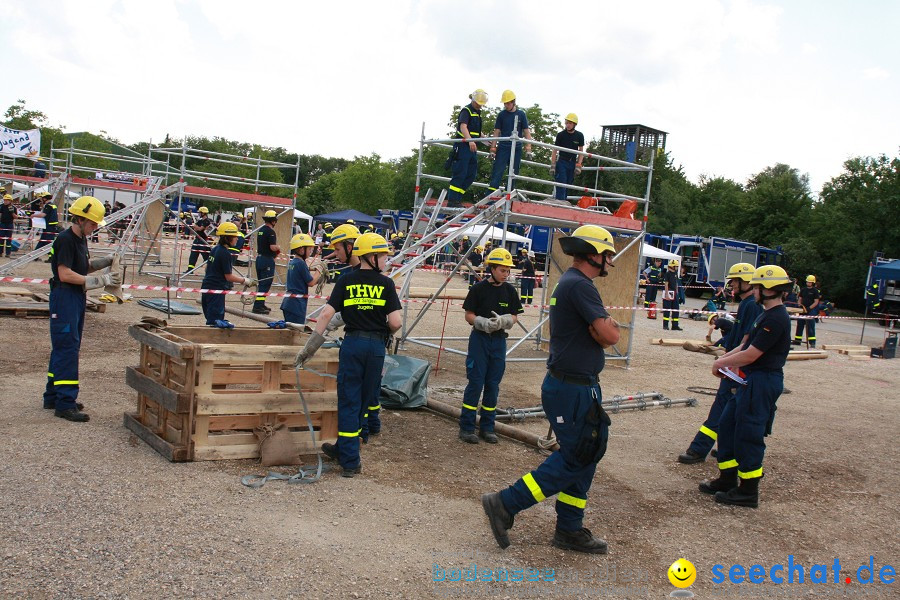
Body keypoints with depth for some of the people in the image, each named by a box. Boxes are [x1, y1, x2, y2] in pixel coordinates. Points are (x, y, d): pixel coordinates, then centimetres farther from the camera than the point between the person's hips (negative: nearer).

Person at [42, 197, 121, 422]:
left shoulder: (81, 239, 13)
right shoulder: (65, 239, -15)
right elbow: (65, 274, -21)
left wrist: (104, 262, 5)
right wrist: (99, 280, -21)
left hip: (77, 298, 10)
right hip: (64, 298, -10)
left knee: (62, 349, 15)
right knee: (67, 349, -11)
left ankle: (53, 397, 24)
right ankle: (65, 403, -10)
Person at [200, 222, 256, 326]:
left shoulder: (215, 249, 11)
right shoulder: (225, 253, -16)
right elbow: (229, 276, -15)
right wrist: (245, 280, -4)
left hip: (207, 286, 9)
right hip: (216, 290, -9)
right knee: (215, 320, -7)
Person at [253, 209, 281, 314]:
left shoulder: (260, 230, 12)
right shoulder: (270, 231, -16)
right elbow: (272, 247, -24)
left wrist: (275, 251, 19)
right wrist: (278, 247, -2)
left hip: (259, 257, 9)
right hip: (267, 260, -9)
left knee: (261, 283, 16)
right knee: (266, 283, -5)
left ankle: (260, 304, 22)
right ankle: (258, 306, -7)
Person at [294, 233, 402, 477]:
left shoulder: (346, 280, 2)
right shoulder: (386, 283, -2)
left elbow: (327, 314, -5)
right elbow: (395, 322, -9)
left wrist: (310, 346, -1)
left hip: (352, 342, 0)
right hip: (377, 345, 0)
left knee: (349, 401, 6)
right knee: (365, 400, 16)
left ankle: (350, 461, 7)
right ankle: (343, 448, 29)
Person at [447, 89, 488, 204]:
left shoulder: (477, 112, 20)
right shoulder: (466, 110, -8)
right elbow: (463, 127, -23)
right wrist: (470, 140, -37)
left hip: (472, 147, 9)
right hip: (463, 146, -9)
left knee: (472, 175, 6)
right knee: (460, 174, -10)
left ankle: (456, 197, 10)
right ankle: (452, 199, -7)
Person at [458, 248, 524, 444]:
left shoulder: (509, 291, 4)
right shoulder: (479, 288, -7)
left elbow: (514, 316, 7)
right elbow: (469, 315, -6)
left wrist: (504, 320, -15)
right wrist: (484, 323, -24)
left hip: (499, 340, 4)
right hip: (479, 339, -4)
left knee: (493, 384, 8)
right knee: (475, 383, -4)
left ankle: (487, 427, 19)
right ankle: (466, 427, 5)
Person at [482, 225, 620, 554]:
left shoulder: (567, 282, 15)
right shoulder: (580, 285, -18)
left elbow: (601, 335, 16)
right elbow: (609, 336, -23)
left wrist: (604, 327, -6)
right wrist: (609, 327, -1)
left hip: (570, 386, 10)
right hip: (574, 390, -10)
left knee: (583, 457, 15)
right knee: (575, 459, -3)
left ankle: (570, 530, 23)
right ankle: (505, 505, 1)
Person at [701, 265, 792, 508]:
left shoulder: (776, 319, -20)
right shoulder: (767, 315, 14)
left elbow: (750, 355, -22)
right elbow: (747, 345, 18)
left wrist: (721, 362, -9)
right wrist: (724, 358, 4)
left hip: (762, 382, -11)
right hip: (751, 381, 11)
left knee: (748, 435, -2)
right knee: (727, 425, 15)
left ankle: (748, 492, 10)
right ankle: (727, 480, 26)